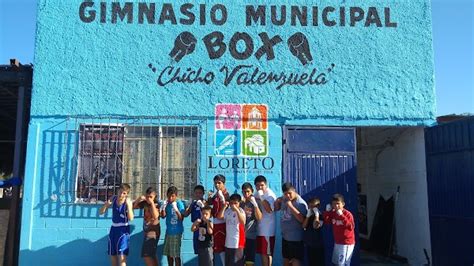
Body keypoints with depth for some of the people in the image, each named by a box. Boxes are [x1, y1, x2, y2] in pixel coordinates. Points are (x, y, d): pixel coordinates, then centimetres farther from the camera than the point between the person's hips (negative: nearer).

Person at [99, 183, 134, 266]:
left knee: (122, 257, -14)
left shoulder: (128, 202, -15)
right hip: (113, 229, 6)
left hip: (123, 230, -5)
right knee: (112, 256, 14)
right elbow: (101, 212, 0)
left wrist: (128, 204, -35)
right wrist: (106, 204, -19)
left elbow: (131, 218, -27)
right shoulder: (113, 199, -2)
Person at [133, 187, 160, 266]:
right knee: (152, 255, 15)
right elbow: (133, 206, 7)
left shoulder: (157, 204, -13)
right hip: (146, 231, 7)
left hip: (153, 232, -7)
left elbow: (155, 216, -28)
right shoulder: (145, 203, 3)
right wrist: (139, 198, -8)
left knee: (146, 255, -13)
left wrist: (152, 203, -27)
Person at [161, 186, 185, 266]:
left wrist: (176, 209, -30)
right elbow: (163, 216, 6)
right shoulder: (167, 203, 5)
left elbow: (181, 218, -16)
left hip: (176, 232, -6)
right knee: (168, 253, 15)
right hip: (168, 231, 7)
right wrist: (163, 208, -11)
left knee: (176, 254, -3)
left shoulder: (179, 203, -12)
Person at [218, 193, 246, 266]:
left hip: (238, 241, -6)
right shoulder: (228, 210, 5)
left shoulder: (241, 211, -12)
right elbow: (219, 217, -3)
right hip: (228, 241, 6)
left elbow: (243, 222, -28)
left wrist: (236, 210, -33)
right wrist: (224, 207, -10)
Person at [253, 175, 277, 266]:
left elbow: (269, 209, -25)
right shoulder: (257, 194, 10)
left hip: (267, 229, -7)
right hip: (259, 228, 7)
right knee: (262, 252, 14)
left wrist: (261, 197, -27)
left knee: (267, 253, 0)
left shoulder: (270, 195, -12)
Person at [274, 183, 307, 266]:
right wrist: (277, 201, -4)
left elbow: (302, 219, -29)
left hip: (296, 238, -7)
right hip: (285, 236, 7)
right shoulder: (284, 199, 2)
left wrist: (291, 206, -29)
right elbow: (276, 208, 17)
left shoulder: (301, 203, -18)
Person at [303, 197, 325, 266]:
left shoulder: (320, 216, -11)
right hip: (308, 243, 6)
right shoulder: (308, 215, 6)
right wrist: (308, 215, -13)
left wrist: (316, 215, -20)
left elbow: (315, 226, -26)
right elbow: (304, 226, -6)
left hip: (317, 244, -6)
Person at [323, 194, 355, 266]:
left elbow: (351, 227, -27)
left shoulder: (347, 214, -18)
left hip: (347, 243, -8)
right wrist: (327, 211, -6)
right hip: (337, 242, 8)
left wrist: (341, 216, -32)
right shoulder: (333, 213, 2)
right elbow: (326, 221, 7)